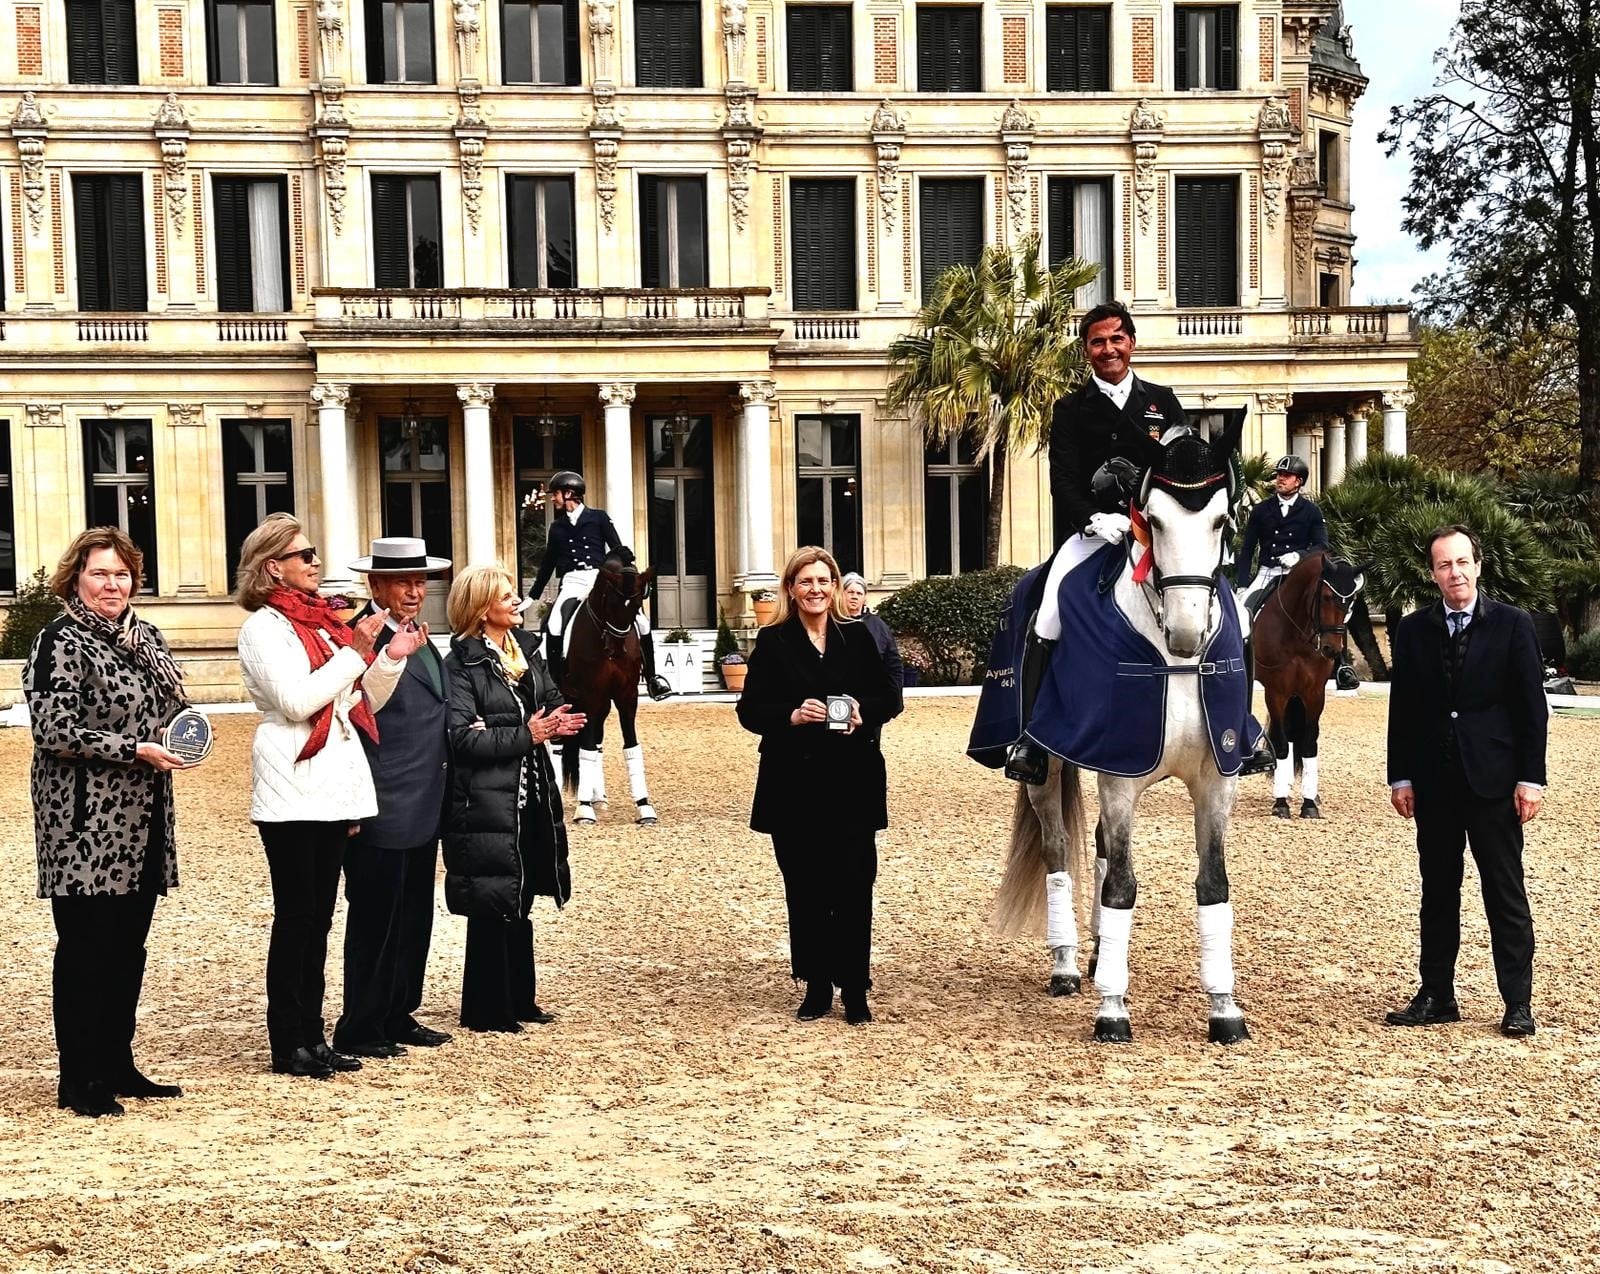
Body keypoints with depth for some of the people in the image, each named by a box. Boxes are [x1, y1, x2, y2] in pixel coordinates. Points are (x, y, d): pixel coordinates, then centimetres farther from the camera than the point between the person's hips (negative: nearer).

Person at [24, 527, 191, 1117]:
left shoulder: (147, 637, 13)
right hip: (85, 823, -7)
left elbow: (171, 704, 24)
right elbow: (54, 730, -17)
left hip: (142, 821, 7)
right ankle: (78, 1080, 7)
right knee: (85, 948, -1)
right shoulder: (60, 642, -9)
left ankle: (117, 1065, 22)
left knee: (129, 946, 12)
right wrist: (135, 749, -19)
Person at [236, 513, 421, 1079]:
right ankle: (289, 1044, 5)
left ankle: (312, 1036, 16)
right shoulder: (264, 626, -6)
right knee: (296, 916, -3)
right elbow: (296, 700, -18)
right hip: (292, 788, -7)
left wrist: (390, 659, 2)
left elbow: (360, 703, 18)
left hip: (332, 786, 7)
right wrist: (355, 652, -14)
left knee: (318, 916, 10)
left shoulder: (326, 619, 16)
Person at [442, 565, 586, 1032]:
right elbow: (462, 736, -19)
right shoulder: (461, 663, -12)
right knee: (491, 906, -2)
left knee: (519, 903, 15)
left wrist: (559, 722, -5)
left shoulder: (527, 648, 10)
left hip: (531, 799, 7)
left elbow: (551, 701, 18)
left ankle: (519, 998, 26)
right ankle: (485, 1007, 9)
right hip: (485, 802, -7)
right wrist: (525, 735, -20)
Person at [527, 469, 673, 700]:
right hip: (573, 582, 1)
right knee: (554, 626, -26)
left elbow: (618, 550, 6)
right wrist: (532, 596, 24)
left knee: (639, 617, -16)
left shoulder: (599, 518, 8)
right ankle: (555, 682, -15)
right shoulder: (556, 527, 16)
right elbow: (547, 564, 24)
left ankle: (651, 677, 0)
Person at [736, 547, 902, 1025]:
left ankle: (854, 988, 6)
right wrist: (792, 716, -18)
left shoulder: (857, 638, 7)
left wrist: (864, 712, -13)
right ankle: (816, 986, 16)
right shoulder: (772, 642, 3)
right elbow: (750, 710, 0)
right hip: (794, 784, 0)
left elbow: (890, 698, 8)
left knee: (853, 887, -1)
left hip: (852, 783, 0)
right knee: (805, 890, 5)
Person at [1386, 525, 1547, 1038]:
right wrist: (1400, 777, 3)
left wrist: (1531, 777, -7)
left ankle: (1518, 1003, 7)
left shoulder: (1512, 625, -1)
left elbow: (1532, 706, -2)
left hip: (1493, 781, -3)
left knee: (1506, 894, 1)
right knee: (1438, 893, 10)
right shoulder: (1412, 630, 5)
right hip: (1434, 783, 3)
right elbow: (1402, 709, 8)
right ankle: (1436, 996, 18)